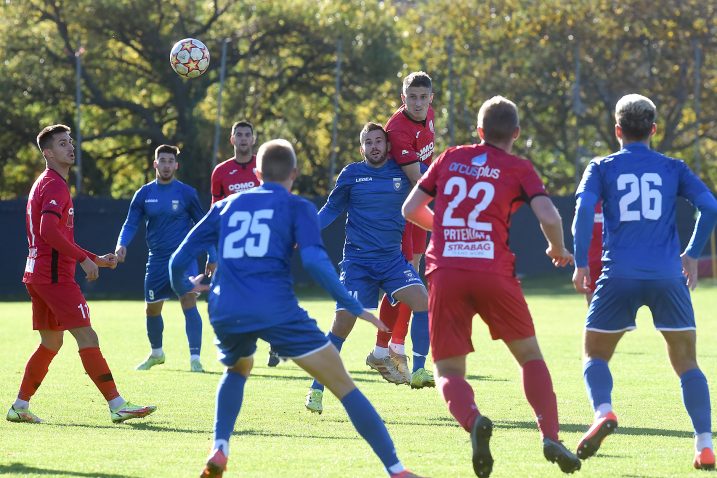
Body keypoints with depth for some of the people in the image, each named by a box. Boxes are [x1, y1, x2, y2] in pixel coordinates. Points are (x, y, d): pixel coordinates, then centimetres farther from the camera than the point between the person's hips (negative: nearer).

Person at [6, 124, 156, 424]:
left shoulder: (45, 184, 21)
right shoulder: (54, 185, -12)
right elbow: (49, 231, -26)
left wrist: (96, 259, 23)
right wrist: (84, 259, -22)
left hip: (37, 273, 11)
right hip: (54, 275, -11)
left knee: (51, 343, 16)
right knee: (87, 338, -12)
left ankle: (20, 407, 17)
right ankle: (117, 405, -15)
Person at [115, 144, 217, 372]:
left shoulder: (186, 193, -3)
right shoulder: (144, 194, 3)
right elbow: (131, 224, 1)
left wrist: (211, 257, 4)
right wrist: (122, 244, -19)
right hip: (157, 259, 3)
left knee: (189, 302, -18)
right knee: (152, 309, 11)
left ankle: (195, 359, -16)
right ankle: (156, 353, 35)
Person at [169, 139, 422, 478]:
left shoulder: (226, 206, 22)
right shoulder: (297, 207, 10)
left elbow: (179, 259, 21)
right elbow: (314, 260, -7)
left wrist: (183, 287, 43)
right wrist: (354, 308, -3)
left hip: (226, 313, 4)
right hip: (276, 309, -4)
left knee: (237, 370, 36)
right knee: (343, 385, 2)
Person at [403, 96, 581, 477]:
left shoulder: (451, 158, 15)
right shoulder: (518, 168, 7)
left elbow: (411, 209, 19)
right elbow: (548, 216, -6)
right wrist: (558, 250, 15)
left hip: (444, 272, 1)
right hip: (493, 271, -1)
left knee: (448, 371, 8)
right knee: (530, 356, 16)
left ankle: (474, 421, -24)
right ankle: (550, 437, 0)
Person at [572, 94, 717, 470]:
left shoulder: (601, 168, 8)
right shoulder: (672, 168, 11)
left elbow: (583, 209, -8)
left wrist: (580, 263, -1)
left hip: (619, 276, -1)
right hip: (668, 276, 1)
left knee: (595, 354, 14)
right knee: (686, 362, 9)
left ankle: (603, 412, -15)